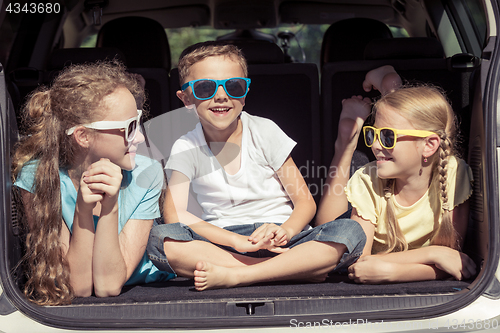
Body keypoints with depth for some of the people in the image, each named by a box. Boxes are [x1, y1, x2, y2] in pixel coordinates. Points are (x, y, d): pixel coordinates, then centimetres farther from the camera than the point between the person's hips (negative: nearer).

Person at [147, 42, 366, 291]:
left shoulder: (264, 132, 2)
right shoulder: (186, 148, 2)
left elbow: (306, 202, 1)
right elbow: (174, 213, -13)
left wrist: (285, 231, -23)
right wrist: (238, 241, -26)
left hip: (279, 241, 1)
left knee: (350, 232, -27)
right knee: (158, 238, -31)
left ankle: (231, 276, -30)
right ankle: (295, 270, -28)